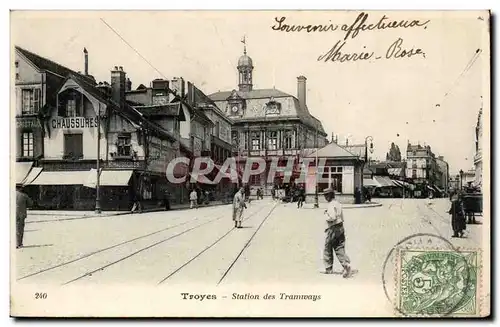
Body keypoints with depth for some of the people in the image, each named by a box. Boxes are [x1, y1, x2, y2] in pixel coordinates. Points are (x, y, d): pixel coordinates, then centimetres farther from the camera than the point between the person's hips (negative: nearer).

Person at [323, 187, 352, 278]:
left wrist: (326, 216, -7)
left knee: (328, 249, 6)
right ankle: (346, 264, -12)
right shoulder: (338, 204, 13)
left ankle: (328, 268, 15)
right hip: (341, 227, 8)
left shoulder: (331, 205, -15)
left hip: (333, 229, -8)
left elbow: (332, 217, -25)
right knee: (340, 249, 5)